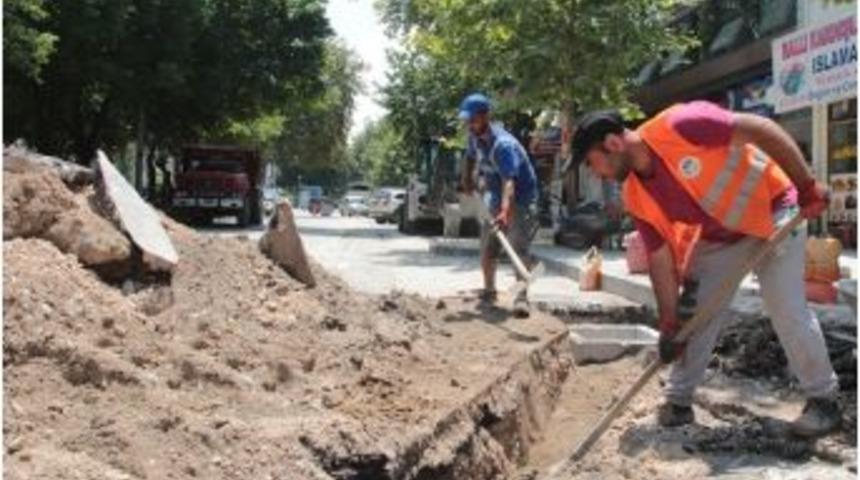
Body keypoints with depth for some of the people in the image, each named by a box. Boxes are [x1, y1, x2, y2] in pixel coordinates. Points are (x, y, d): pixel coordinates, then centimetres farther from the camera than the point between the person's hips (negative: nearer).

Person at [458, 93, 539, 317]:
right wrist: (467, 177, 10)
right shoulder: (475, 136, -5)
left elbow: (509, 181, -45)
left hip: (521, 199, -8)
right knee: (487, 248, 13)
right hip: (495, 197, 8)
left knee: (519, 247, -22)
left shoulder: (503, 144, -31)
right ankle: (489, 291, 30)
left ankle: (521, 296, -25)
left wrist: (505, 210, -59)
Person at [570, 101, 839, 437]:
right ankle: (678, 400, 15)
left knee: (787, 310, -11)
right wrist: (670, 325, -8)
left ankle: (823, 400, 7)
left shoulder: (678, 126, -31)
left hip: (772, 210, -6)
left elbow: (763, 129, -27)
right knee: (696, 314, 3)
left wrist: (808, 188, -26)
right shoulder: (637, 198, -10)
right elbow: (661, 260, -5)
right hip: (718, 236, 6)